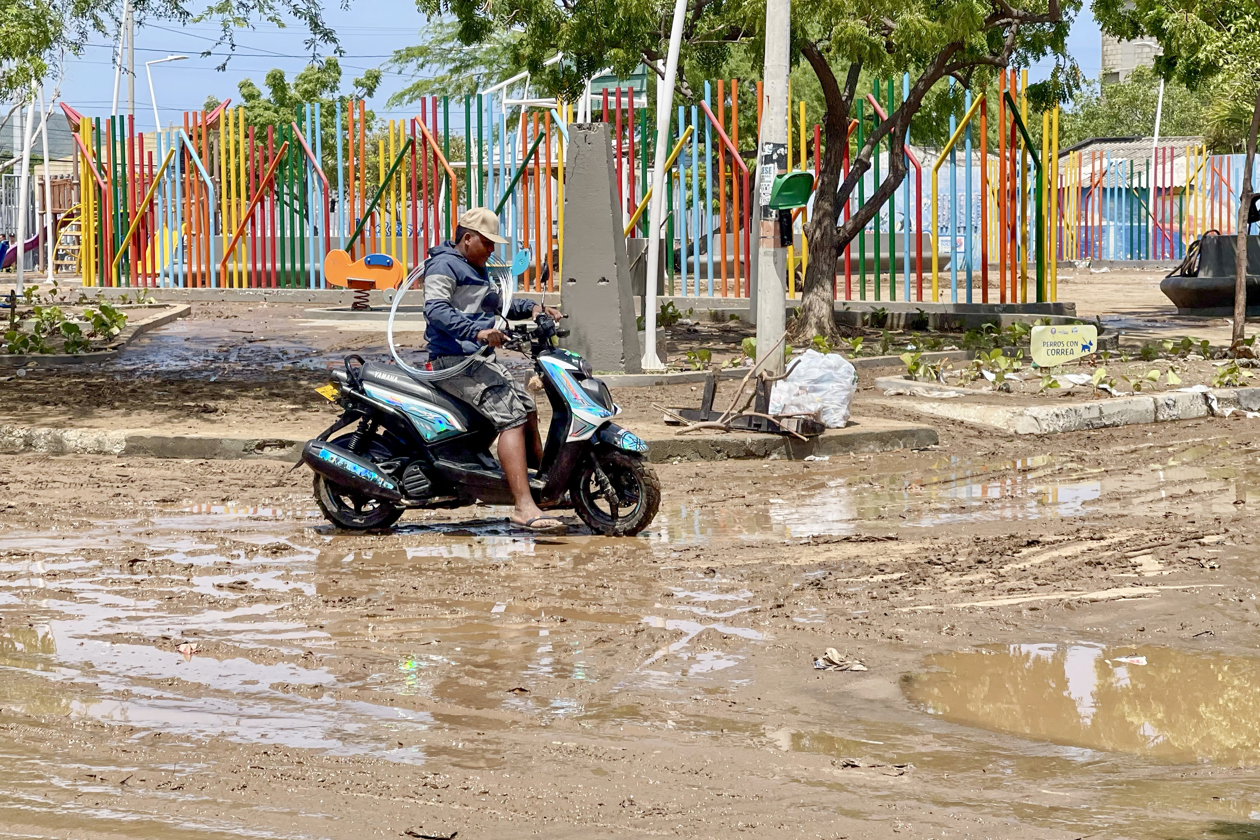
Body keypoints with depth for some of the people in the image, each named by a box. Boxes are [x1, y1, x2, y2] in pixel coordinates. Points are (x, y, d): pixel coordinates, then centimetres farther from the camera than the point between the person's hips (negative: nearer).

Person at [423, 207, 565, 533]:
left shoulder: (476, 270, 23)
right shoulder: (445, 265, -10)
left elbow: (498, 304, 36)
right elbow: (435, 309, -26)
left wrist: (531, 308, 17)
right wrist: (477, 332, -37)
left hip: (480, 359, 11)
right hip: (455, 360, -11)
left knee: (528, 408, 21)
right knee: (511, 417, -23)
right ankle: (524, 507, -33)